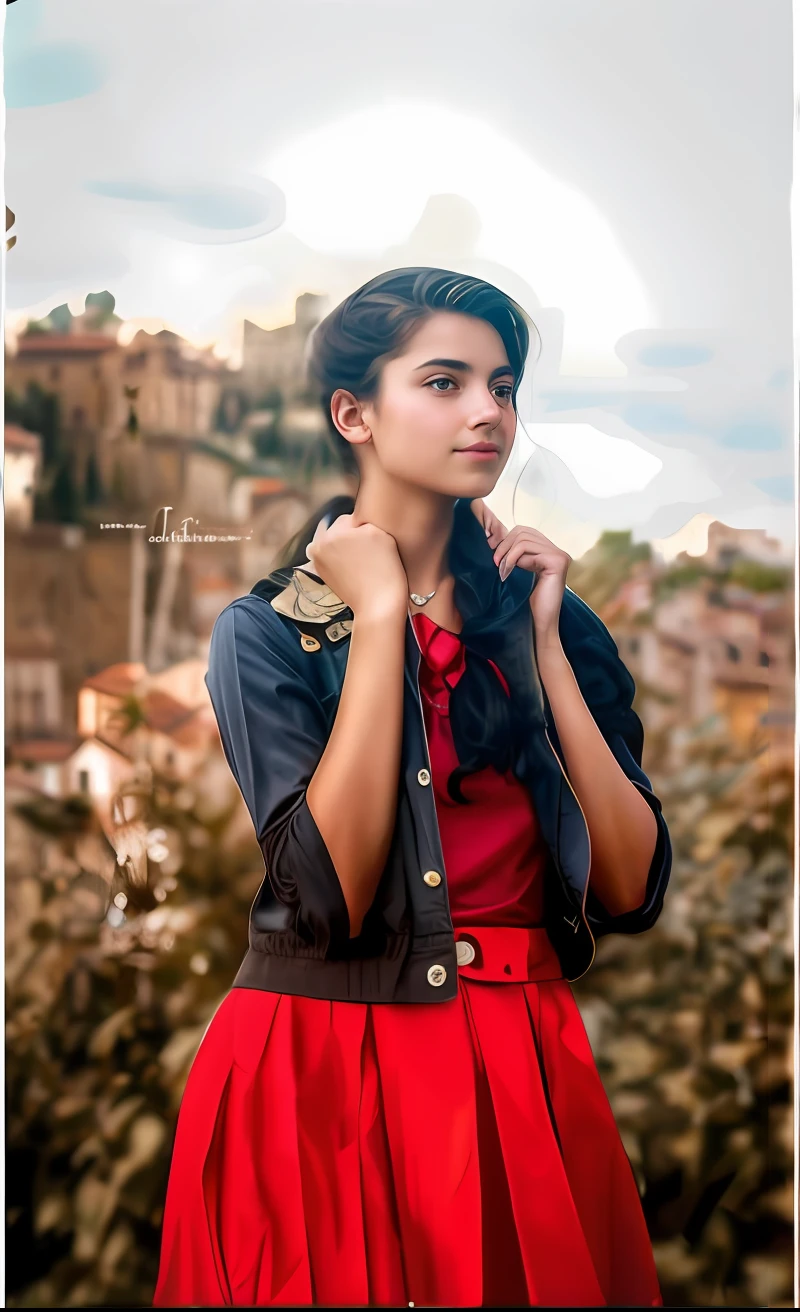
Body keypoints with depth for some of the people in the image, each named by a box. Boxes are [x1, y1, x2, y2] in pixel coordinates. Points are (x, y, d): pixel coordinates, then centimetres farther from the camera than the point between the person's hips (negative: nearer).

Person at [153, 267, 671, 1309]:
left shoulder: (551, 621, 5)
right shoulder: (266, 633, -5)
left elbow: (633, 888, -6)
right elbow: (332, 894, -21)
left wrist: (543, 640, -8)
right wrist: (380, 614, -15)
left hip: (525, 1079, 3)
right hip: (321, 1075, -3)